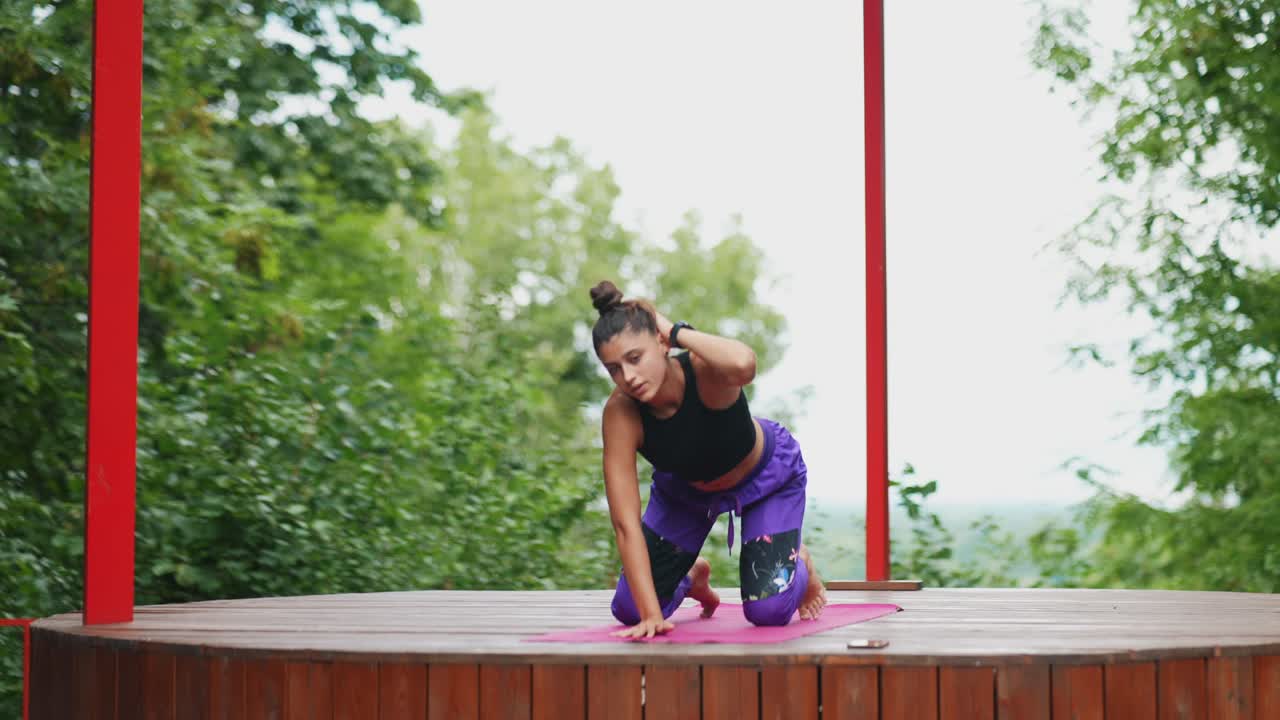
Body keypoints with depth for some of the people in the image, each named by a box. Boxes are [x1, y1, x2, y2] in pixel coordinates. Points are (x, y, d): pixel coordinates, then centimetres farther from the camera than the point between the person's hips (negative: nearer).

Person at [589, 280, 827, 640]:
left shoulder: (703, 370, -40)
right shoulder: (620, 413, -34)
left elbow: (742, 364, -67)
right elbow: (626, 523, -34)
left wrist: (677, 330, -51)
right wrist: (652, 614, -40)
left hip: (768, 476, -3)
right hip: (683, 487, 3)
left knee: (768, 611, -18)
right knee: (630, 611, -2)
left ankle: (799, 565, 18)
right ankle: (695, 577, 31)